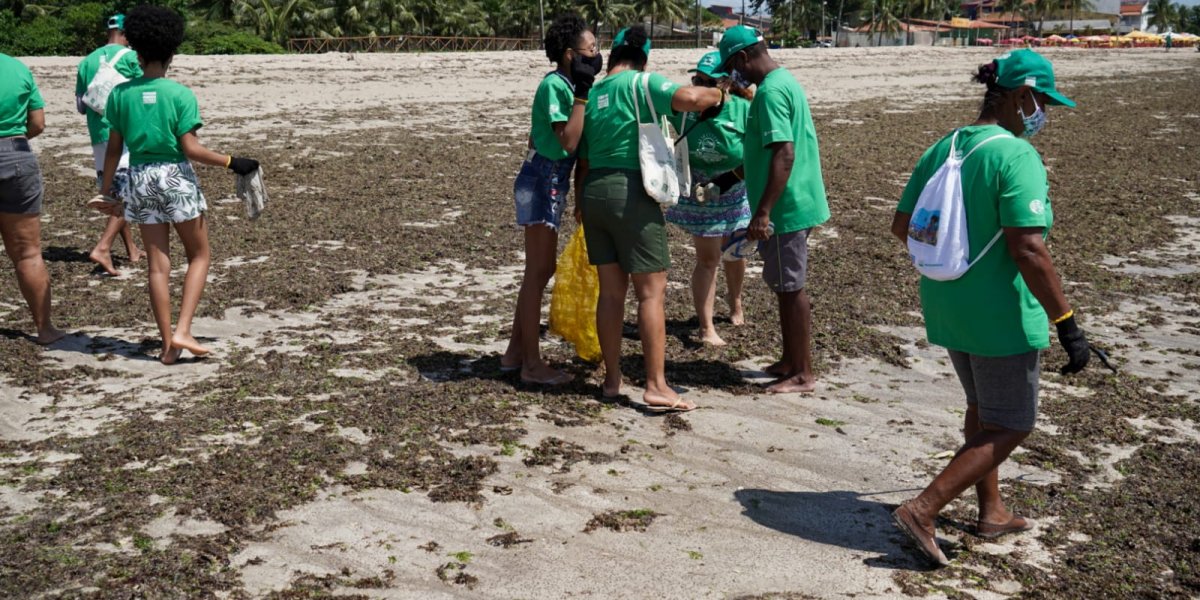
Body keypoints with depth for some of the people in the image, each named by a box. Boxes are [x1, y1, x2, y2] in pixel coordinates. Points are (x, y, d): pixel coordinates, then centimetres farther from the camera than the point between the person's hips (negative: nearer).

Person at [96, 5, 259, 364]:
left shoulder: (121, 94, 1)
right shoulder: (181, 95, -10)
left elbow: (114, 148, 4)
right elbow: (190, 149, -13)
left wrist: (106, 188, 15)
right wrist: (232, 163, -4)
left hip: (140, 180, 4)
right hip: (176, 177, -3)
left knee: (158, 264, 9)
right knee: (199, 256, 12)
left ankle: (168, 344, 12)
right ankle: (182, 331, -2)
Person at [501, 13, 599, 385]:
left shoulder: (561, 84, 12)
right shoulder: (555, 86, -17)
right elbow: (568, 142, -27)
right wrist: (582, 93, -24)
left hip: (547, 181, 10)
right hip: (543, 183, -10)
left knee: (541, 269, 15)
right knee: (538, 272, -5)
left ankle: (516, 352, 23)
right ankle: (532, 364, 3)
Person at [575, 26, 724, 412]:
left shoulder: (590, 97, 15)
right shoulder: (640, 84, -5)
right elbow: (689, 98, -23)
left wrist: (582, 208, 26)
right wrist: (716, 94, -1)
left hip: (593, 192, 7)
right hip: (630, 194, -7)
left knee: (611, 290, 12)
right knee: (652, 290, -3)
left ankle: (612, 380, 18)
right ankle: (656, 387, -4)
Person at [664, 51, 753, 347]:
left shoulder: (743, 110, -18)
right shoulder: (686, 108, -13)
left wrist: (730, 178, -29)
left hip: (735, 194, 0)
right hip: (698, 197, 0)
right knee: (707, 259, -1)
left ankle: (735, 300, 48)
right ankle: (706, 328, 4)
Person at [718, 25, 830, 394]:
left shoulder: (770, 91, -19)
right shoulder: (785, 81, 13)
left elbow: (785, 154, -26)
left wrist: (763, 212, -28)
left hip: (785, 207, -10)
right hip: (794, 203, 10)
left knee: (790, 288, -2)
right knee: (785, 286, 17)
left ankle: (803, 374, 7)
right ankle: (791, 361, 28)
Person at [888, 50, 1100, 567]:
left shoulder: (941, 150, 3)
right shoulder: (1016, 156, -20)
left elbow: (902, 226, 11)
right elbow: (1028, 250, -27)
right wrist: (1067, 324, -22)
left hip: (946, 306, 8)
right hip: (1001, 314, -8)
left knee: (983, 409, 24)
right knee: (1010, 427, 6)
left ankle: (991, 512, 37)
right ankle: (923, 510, -1)